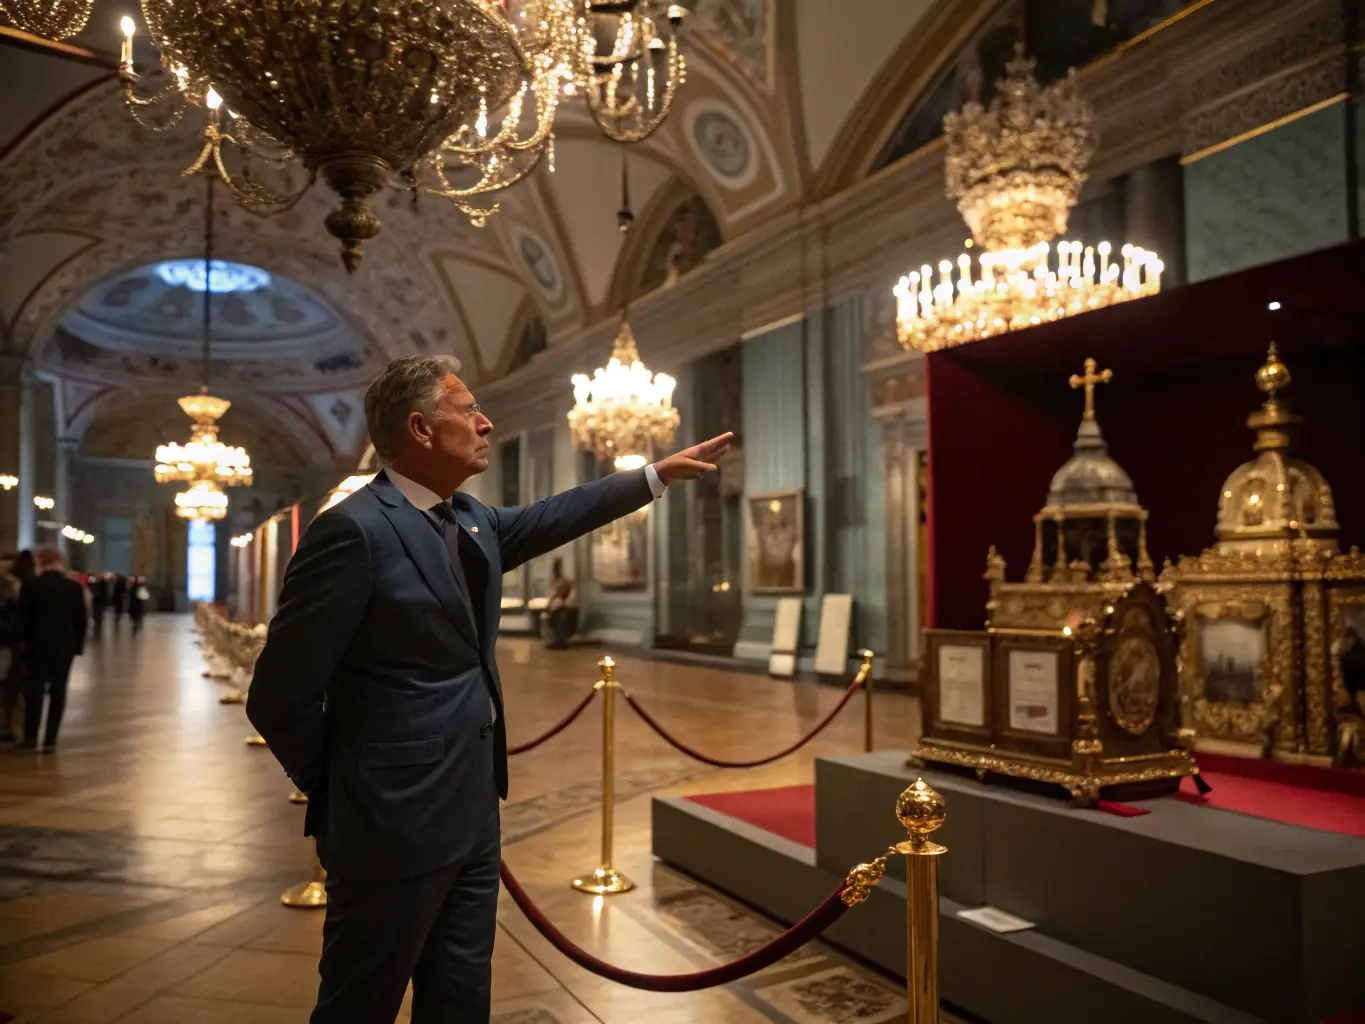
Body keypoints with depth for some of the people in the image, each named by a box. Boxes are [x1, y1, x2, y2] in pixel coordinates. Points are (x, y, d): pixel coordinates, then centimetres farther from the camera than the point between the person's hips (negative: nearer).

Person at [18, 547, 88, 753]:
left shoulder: (30, 587, -9)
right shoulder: (74, 588, -5)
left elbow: (23, 619, -3)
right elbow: (81, 620, -3)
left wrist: (27, 641, 9)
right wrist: (78, 644, 6)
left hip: (37, 646, -1)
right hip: (64, 647, 1)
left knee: (34, 690, 9)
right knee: (58, 692, 4)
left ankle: (31, 737, 9)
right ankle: (50, 740, 4)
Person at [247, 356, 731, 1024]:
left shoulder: (470, 521, 7)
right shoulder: (354, 531, -20)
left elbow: (548, 519, 25)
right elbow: (279, 697, -19)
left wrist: (658, 474, 27)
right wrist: (339, 790, -5)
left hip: (473, 813, 8)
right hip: (397, 822, -8)